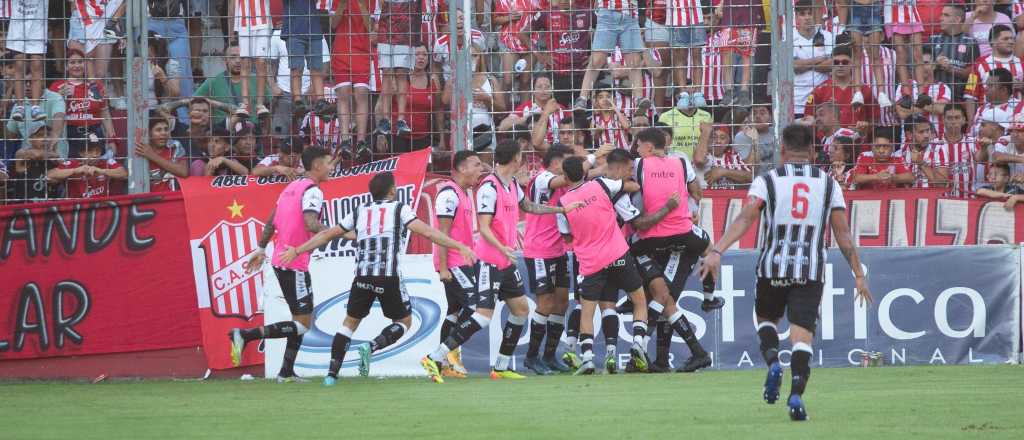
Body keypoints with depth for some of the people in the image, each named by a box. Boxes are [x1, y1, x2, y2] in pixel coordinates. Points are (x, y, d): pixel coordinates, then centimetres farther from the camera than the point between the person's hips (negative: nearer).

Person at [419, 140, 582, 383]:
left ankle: (501, 367, 20)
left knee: (521, 309, 13)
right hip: (490, 261, -10)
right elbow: (484, 228, -23)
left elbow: (528, 206, 29)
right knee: (484, 315, -16)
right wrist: (501, 248, -39)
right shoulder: (489, 188, -18)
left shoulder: (512, 184, 10)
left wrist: (561, 209, 33)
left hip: (507, 262, 10)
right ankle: (435, 358, -16)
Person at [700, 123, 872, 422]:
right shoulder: (828, 184, 5)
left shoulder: (767, 181, -1)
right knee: (802, 335, -1)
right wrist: (859, 275, 10)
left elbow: (745, 220, -15)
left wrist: (717, 251, -21)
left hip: (773, 267, 0)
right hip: (811, 271, 0)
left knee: (766, 319, 24)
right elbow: (843, 235, 5)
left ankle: (772, 362, -5)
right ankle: (796, 395, -21)